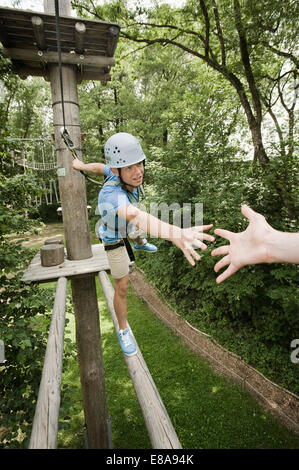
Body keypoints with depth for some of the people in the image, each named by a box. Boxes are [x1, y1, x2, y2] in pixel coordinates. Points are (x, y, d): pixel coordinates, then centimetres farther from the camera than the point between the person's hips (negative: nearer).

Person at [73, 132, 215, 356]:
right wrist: (176, 234, -87)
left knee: (138, 233, 38)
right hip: (114, 238, -6)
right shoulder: (111, 193, -49)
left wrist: (81, 165, 17)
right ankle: (123, 330, 25)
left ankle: (140, 243, 76)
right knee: (122, 287, 3)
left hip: (127, 227, 6)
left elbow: (100, 167, -5)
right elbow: (135, 216, -70)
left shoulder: (126, 174, -26)